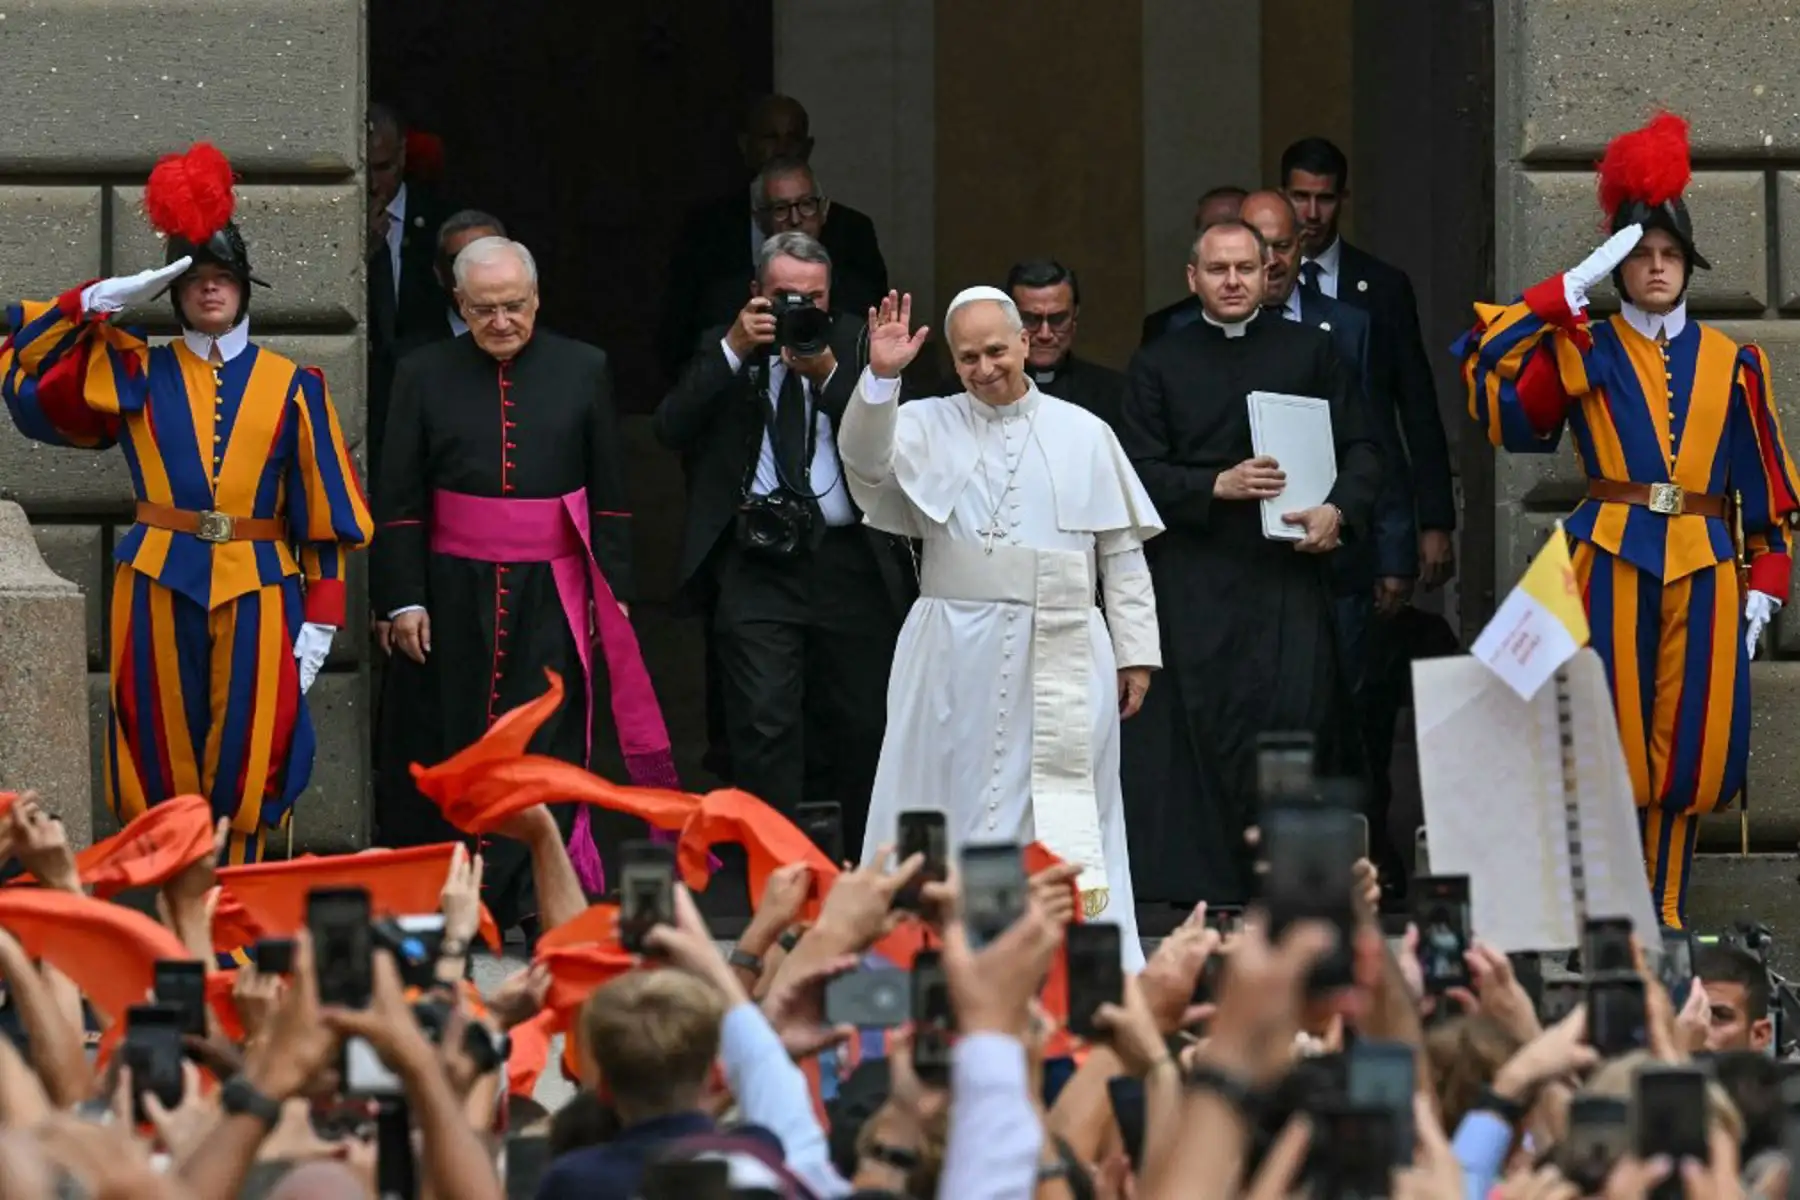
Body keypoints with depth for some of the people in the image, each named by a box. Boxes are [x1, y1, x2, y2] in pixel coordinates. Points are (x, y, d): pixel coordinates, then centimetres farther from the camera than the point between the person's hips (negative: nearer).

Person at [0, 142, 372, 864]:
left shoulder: (291, 389, 7)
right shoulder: (134, 376, 9)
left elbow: (324, 510, 6)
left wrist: (320, 617, -1)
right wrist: (95, 303, -3)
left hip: (257, 593, -1)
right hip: (160, 590, 1)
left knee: (243, 774, -1)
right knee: (162, 777, 0)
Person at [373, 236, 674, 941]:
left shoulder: (583, 372, 6)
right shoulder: (425, 376, 4)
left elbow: (610, 495, 9)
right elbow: (398, 501, 4)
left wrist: (613, 590, 3)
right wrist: (403, 598, -3)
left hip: (553, 592, 0)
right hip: (455, 592, 0)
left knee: (547, 748, -4)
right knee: (449, 747, 5)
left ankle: (540, 909, -4)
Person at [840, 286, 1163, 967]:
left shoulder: (1083, 435, 9)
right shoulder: (927, 427, 8)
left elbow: (1122, 553, 10)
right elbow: (865, 459, -12)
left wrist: (1135, 653, 5)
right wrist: (880, 377, -25)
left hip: (1062, 658, 0)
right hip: (955, 656, 0)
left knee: (1069, 832, 2)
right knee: (953, 805, 0)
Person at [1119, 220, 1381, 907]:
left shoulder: (1309, 352, 12)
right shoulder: (1160, 365, 11)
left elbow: (1360, 450, 11)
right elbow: (1139, 471, 4)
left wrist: (1339, 510, -8)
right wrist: (1216, 486, -12)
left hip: (1288, 575, 0)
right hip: (1196, 585, 0)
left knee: (1295, 721, -10)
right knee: (1203, 727, -5)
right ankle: (1202, 893, -3)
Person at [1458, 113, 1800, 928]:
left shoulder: (1731, 363, 13)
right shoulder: (1582, 353, 7)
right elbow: (1492, 374, -9)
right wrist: (1568, 293, -10)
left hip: (1706, 564, 2)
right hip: (1614, 561, -2)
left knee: (1689, 743, 1)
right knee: (1612, 746, -4)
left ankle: (1664, 915, 11)